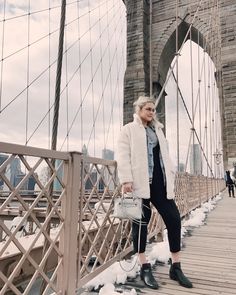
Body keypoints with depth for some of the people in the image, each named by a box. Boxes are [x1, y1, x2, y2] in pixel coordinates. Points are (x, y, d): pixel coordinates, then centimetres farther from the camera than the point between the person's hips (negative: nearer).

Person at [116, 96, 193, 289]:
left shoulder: (158, 130, 22)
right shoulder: (129, 130, 4)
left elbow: (164, 155, 21)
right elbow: (123, 156, -6)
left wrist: (171, 177, 12)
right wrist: (126, 180, -17)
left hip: (160, 182, 6)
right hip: (140, 183, -6)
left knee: (174, 219, 2)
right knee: (141, 222, 2)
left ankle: (176, 267, 16)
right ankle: (145, 268, 15)